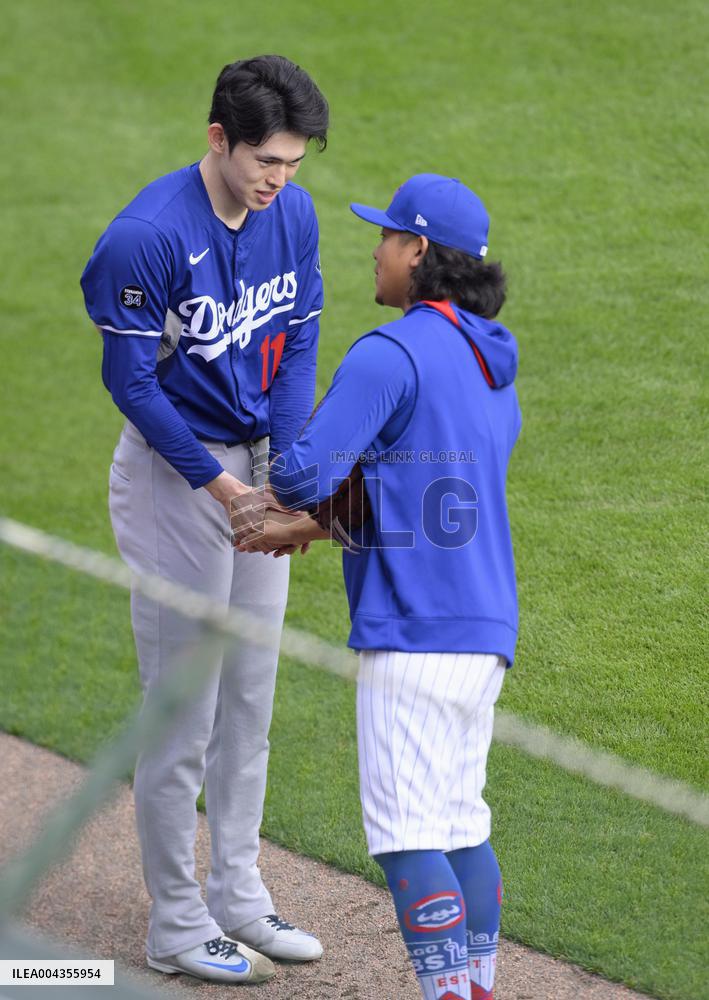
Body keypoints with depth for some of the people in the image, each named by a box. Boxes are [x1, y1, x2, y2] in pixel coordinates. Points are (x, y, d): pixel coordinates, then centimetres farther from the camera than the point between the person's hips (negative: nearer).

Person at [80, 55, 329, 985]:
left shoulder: (292, 213, -2)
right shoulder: (148, 236, -23)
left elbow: (296, 345, 4)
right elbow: (131, 380, -18)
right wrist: (218, 484, -18)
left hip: (257, 465, 7)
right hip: (173, 469, -7)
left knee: (250, 697, 16)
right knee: (181, 709, -2)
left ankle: (238, 895, 30)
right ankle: (177, 925, 11)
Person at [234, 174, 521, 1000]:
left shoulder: (390, 353, -11)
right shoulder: (495, 366, 17)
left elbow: (305, 471, -17)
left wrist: (284, 495, 7)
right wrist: (305, 526, 19)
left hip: (412, 630, -9)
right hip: (487, 630, 9)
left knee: (406, 833, -6)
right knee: (461, 823, 16)